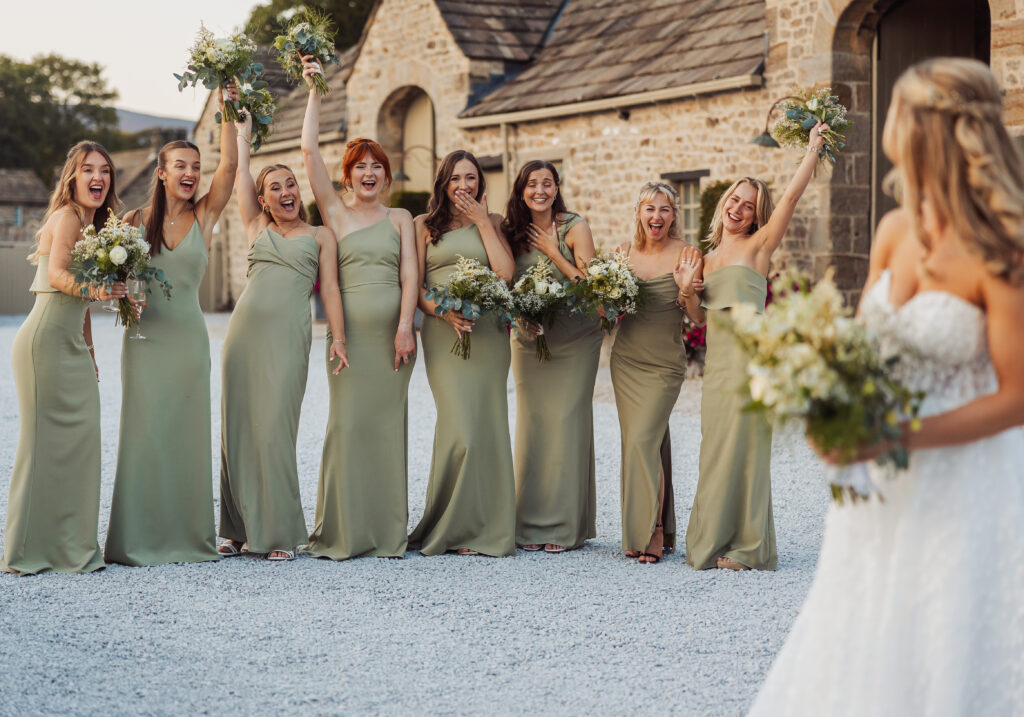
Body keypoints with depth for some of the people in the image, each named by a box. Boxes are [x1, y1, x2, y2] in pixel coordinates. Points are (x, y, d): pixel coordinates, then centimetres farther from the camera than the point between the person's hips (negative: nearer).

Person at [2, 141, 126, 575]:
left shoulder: (91, 223, 18)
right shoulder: (67, 217, -9)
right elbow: (57, 275, -24)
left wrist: (88, 352, 22)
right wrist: (93, 289, -41)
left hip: (71, 347, 9)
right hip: (45, 341, -9)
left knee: (77, 438, 8)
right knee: (47, 440, -6)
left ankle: (70, 546, 14)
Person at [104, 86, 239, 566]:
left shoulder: (204, 215, 5)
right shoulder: (135, 221, 5)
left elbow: (229, 165, -6)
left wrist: (227, 111, -13)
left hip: (188, 337, 1)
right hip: (146, 337, -1)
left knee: (187, 433, 3)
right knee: (145, 431, -2)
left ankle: (187, 535, 12)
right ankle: (141, 539, 4)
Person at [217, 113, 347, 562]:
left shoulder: (320, 235, 13)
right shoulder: (257, 229, 18)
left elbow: (329, 287, 5)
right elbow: (240, 172, 20)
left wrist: (337, 336, -5)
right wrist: (243, 129, 28)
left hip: (288, 334, -3)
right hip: (244, 327, 3)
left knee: (275, 428, -9)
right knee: (238, 425, 2)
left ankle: (280, 533, -4)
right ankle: (240, 529, 10)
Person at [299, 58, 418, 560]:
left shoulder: (400, 218, 13)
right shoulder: (335, 213, 9)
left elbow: (409, 273, 2)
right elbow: (309, 150, 2)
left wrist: (404, 327, -10)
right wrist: (314, 92, 2)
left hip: (393, 328, 1)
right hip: (349, 328, -1)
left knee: (388, 424, 3)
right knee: (348, 422, -5)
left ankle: (387, 532, 9)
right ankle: (343, 532, 2)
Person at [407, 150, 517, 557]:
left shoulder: (492, 222, 15)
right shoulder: (425, 225, 12)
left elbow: (505, 273, -2)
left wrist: (483, 222, 1)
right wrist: (444, 311, -12)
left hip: (488, 331, 1)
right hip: (443, 331, -1)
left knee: (485, 424, -3)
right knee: (459, 426, -12)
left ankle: (482, 530, 5)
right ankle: (450, 527, 1)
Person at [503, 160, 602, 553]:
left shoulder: (575, 228, -7)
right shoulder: (512, 232, 3)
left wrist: (553, 253, -14)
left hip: (574, 340, -3)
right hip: (528, 340, 3)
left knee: (566, 422, -7)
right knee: (532, 423, 1)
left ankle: (565, 525, 0)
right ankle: (532, 524, 8)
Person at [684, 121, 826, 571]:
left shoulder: (759, 245, 2)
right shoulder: (710, 257, 19)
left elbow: (791, 196, -8)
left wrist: (813, 147, -4)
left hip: (749, 353, -6)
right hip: (716, 359, 6)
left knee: (743, 446, -6)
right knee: (717, 449, 8)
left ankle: (748, 547, 0)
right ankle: (716, 540, 16)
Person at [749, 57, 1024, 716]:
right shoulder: (897, 229, 0)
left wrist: (901, 437, -24)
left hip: (961, 479, -6)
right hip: (883, 487, 6)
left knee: (948, 662, 6)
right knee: (860, 648, 16)